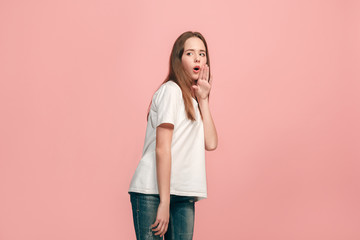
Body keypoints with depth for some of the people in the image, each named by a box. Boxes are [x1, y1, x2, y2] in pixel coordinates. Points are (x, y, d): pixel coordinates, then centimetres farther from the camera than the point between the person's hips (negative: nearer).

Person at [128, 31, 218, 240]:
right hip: (153, 191, -7)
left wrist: (203, 99, 4)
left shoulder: (193, 99, 19)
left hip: (184, 196, 7)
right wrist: (164, 202, -17)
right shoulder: (170, 91, -5)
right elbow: (162, 149, -12)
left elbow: (211, 144, 6)